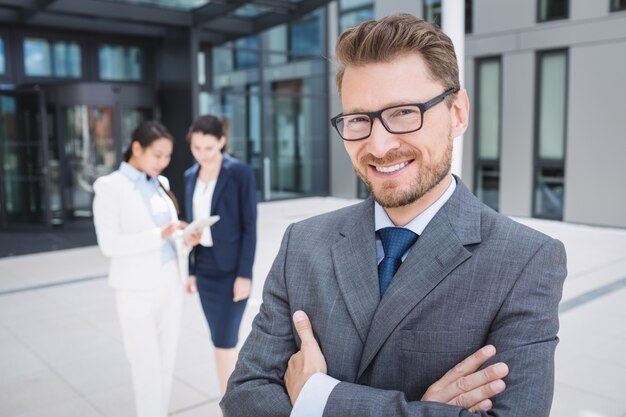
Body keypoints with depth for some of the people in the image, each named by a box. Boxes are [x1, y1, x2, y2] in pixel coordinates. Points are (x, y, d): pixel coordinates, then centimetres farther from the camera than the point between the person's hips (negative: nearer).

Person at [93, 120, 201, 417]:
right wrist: (160, 235, -25)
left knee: (167, 362, 12)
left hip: (170, 284, 6)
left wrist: (186, 240, -7)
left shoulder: (160, 184, 10)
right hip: (137, 290, -6)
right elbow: (109, 244, -16)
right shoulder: (110, 187, -8)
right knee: (147, 367, 0)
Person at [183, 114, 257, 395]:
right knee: (222, 342, 13)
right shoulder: (191, 176, 8)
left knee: (225, 343, -3)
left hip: (231, 268, -6)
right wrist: (191, 270, 10)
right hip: (204, 267, 6)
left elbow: (250, 226, -12)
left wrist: (245, 274, -15)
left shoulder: (240, 172, -10)